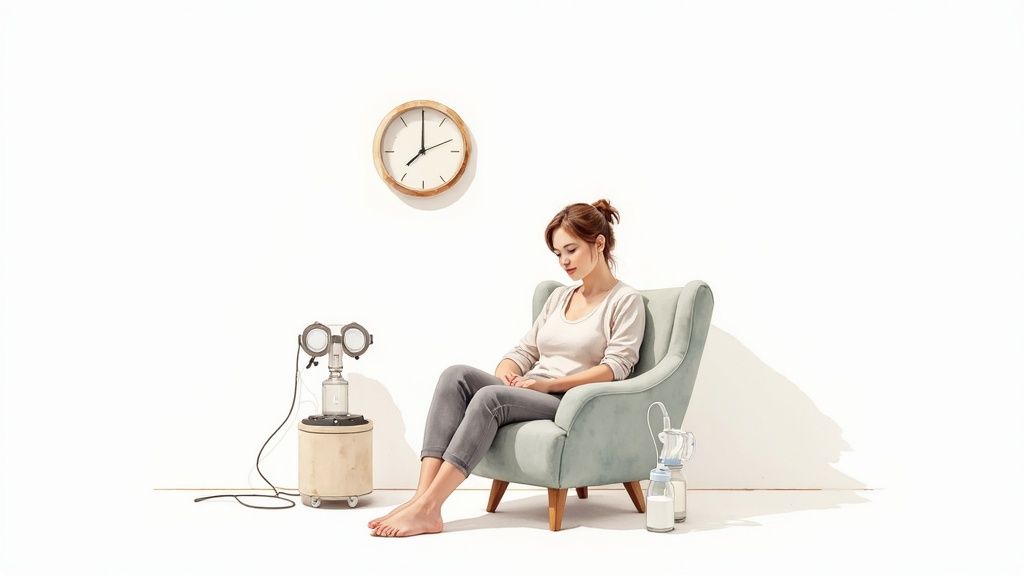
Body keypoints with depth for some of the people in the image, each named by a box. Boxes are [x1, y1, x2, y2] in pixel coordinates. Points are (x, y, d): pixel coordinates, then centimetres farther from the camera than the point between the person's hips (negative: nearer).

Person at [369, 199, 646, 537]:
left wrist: (548, 384, -16)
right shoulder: (559, 297, 25)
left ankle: (426, 508, -37)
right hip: (528, 397, 6)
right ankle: (423, 497, -35)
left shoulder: (625, 300, 4)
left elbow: (616, 367, -8)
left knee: (490, 397, -33)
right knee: (457, 376, -23)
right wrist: (504, 372, -5)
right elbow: (524, 350, 20)